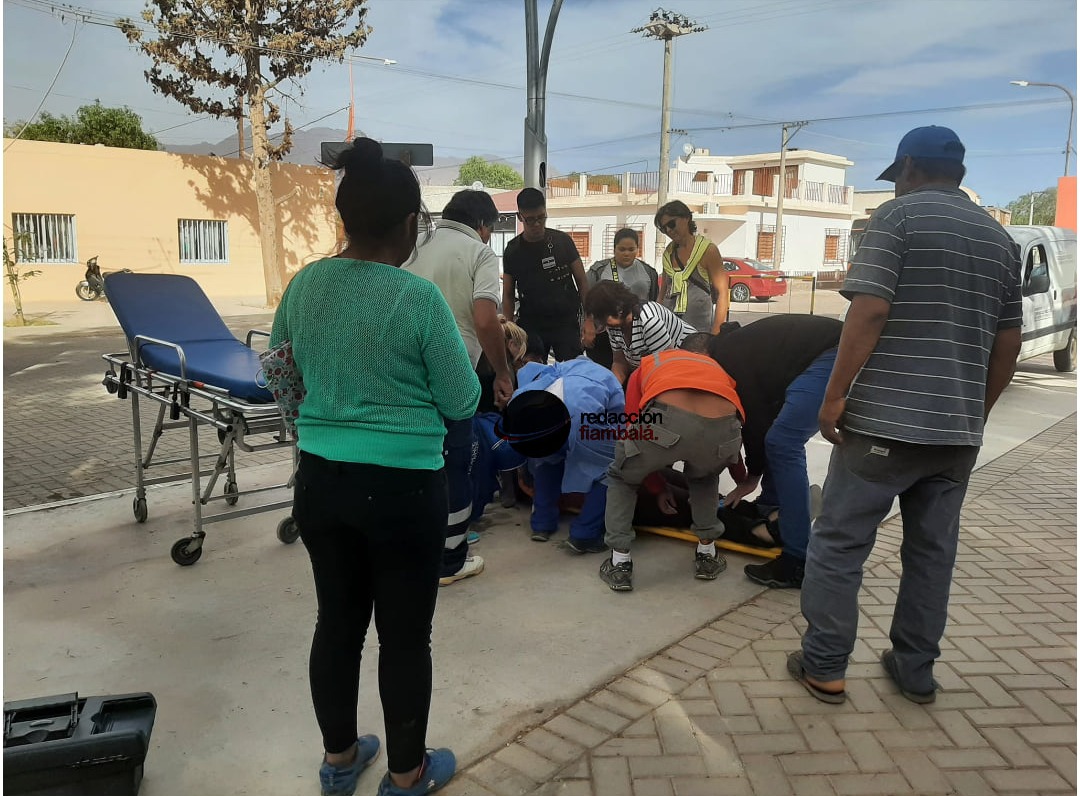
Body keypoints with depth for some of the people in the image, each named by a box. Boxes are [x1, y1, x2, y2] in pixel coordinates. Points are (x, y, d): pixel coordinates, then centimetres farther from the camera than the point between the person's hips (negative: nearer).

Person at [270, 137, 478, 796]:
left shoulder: (304, 285, 1)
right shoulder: (420, 299, -17)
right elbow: (462, 403, -9)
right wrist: (459, 354, 8)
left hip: (320, 480, 6)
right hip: (403, 488, -5)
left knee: (338, 621, 19)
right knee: (405, 635, 11)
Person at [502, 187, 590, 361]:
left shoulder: (563, 240, 2)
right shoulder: (513, 250, 3)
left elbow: (582, 281, 5)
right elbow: (508, 295, 6)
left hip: (567, 322, 0)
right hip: (531, 325, 1)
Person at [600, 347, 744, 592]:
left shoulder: (645, 368, 36)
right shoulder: (716, 368, 42)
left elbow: (633, 432, 34)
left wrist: (658, 488, 48)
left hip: (665, 420, -2)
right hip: (721, 427, 3)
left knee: (621, 478, 29)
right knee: (704, 476, 39)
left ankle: (620, 564, 22)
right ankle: (707, 555, 37)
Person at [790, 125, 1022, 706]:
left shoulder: (898, 216, -5)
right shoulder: (1000, 238, 15)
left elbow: (869, 312, -17)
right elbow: (1008, 343, 16)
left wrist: (836, 394, -11)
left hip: (885, 419, -6)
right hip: (958, 428, 7)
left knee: (839, 543, 4)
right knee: (932, 550, 14)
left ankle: (824, 667, 10)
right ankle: (916, 671, 24)